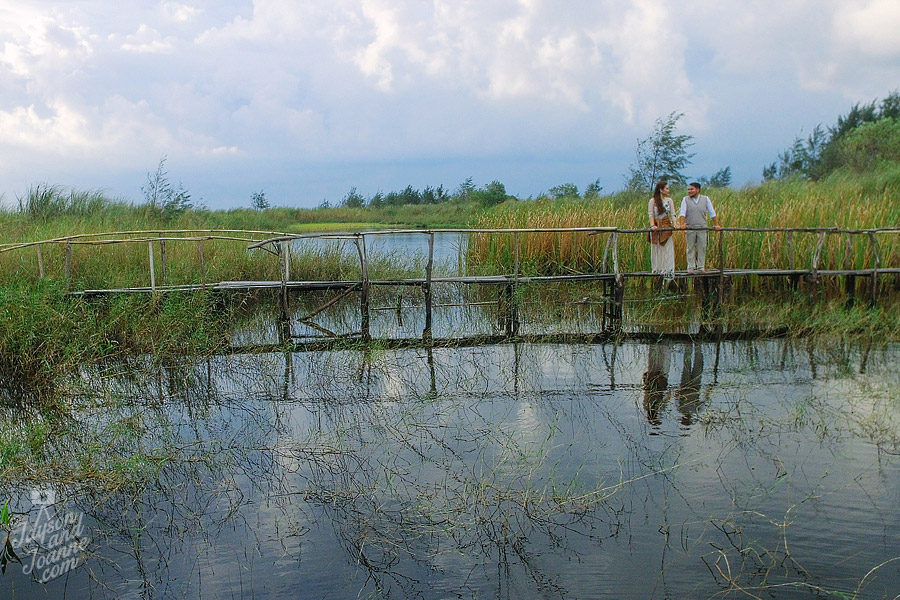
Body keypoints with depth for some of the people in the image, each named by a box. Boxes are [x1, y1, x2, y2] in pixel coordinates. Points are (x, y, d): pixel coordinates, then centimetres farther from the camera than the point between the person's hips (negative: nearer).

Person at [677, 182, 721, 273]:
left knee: (702, 248, 3)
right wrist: (682, 224, -22)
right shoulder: (685, 199, 4)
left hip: (702, 228, 1)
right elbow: (682, 213, -6)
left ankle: (701, 267, 11)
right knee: (690, 248, 2)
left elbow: (712, 213, 7)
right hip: (690, 228, -1)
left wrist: (716, 225, -2)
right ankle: (691, 267, 8)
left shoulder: (705, 199, 7)